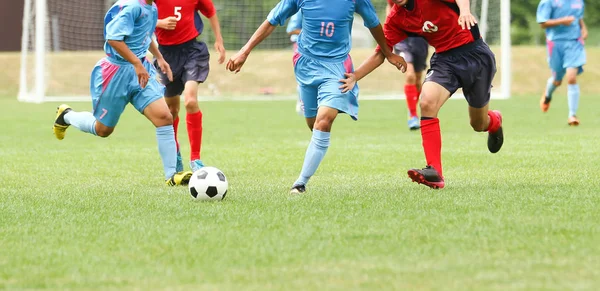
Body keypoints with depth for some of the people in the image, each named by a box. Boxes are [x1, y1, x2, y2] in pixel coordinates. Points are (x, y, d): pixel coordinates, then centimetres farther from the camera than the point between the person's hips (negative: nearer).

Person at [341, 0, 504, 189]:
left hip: (475, 53, -4)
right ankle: (435, 172, -25)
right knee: (427, 103, -24)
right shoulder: (396, 19, -1)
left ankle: (494, 122, 49)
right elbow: (381, 53, 3)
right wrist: (354, 77, -9)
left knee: (479, 124, 8)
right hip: (444, 59, 4)